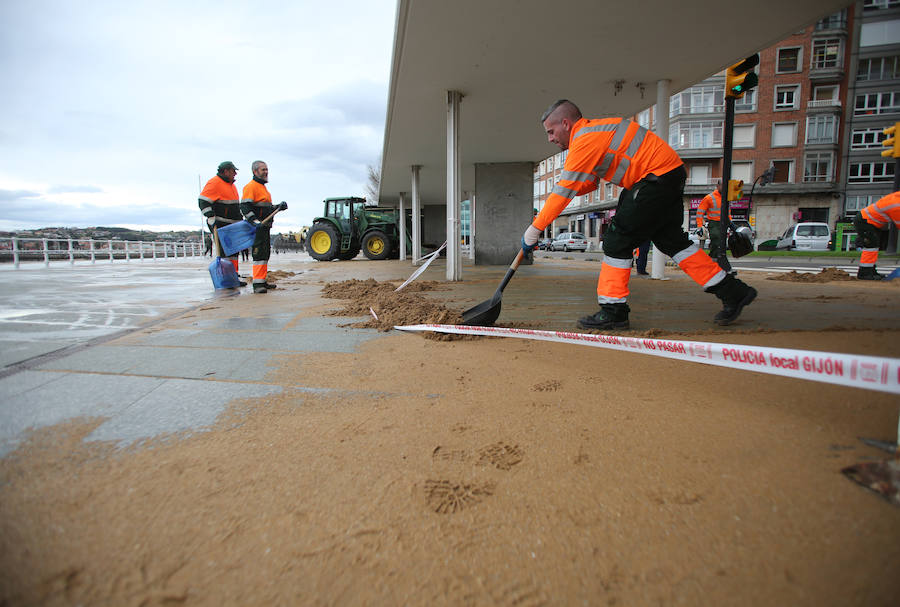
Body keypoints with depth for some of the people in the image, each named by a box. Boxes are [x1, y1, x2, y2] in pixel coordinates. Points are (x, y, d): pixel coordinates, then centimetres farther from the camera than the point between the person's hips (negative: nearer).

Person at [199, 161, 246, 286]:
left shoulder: (232, 185, 21)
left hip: (232, 225, 9)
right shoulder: (214, 183, -8)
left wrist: (240, 220, 27)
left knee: (233, 251, 9)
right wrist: (212, 219, -22)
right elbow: (203, 202, -15)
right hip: (220, 225, -9)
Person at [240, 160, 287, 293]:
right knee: (259, 254, -14)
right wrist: (254, 221, -30)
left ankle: (263, 281, 23)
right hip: (256, 228, -10)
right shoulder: (251, 186, -9)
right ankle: (258, 284, -15)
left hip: (265, 227, 10)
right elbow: (245, 207, -19)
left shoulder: (263, 187, 23)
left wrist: (279, 207, 14)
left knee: (265, 254, 14)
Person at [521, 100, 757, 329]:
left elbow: (565, 191, -19)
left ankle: (613, 311, -3)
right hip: (672, 173, 10)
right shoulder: (592, 132, 16)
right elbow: (588, 183, 18)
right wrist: (556, 196, 0)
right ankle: (733, 292, 21)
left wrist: (534, 229, -15)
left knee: (618, 239, -8)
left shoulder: (585, 140, -15)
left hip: (658, 176, -10)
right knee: (671, 240, 13)